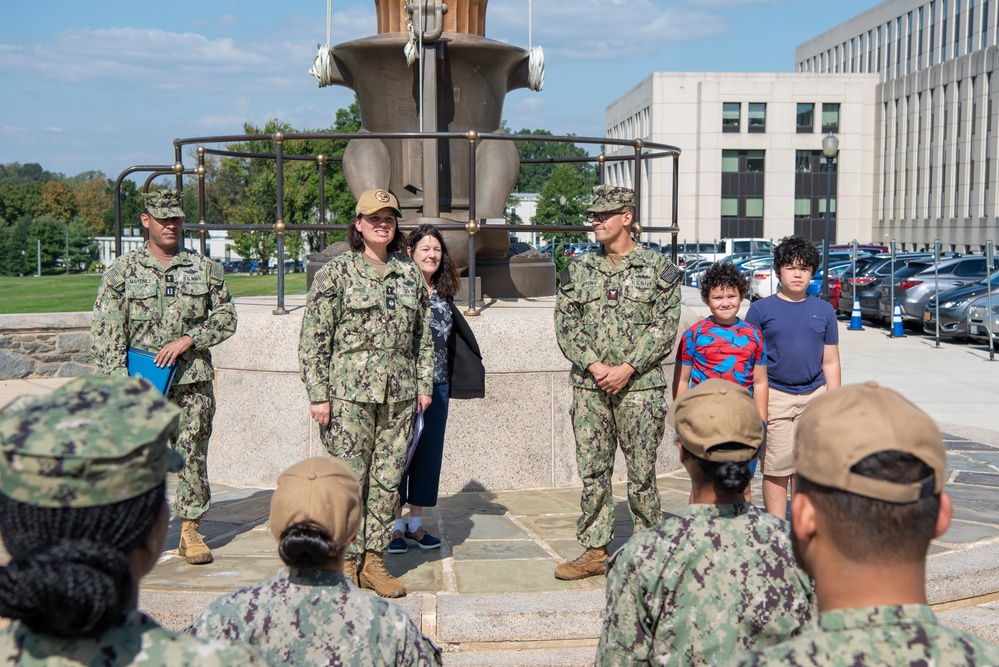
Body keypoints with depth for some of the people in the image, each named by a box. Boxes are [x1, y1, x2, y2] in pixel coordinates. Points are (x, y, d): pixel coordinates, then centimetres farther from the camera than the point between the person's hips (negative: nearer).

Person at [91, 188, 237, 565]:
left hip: (192, 382, 1)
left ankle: (191, 530, 15)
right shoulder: (122, 271, 2)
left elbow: (226, 317, 7)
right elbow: (105, 332, -1)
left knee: (193, 456, 4)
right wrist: (121, 383, -9)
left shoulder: (204, 269, 7)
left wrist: (187, 340, -8)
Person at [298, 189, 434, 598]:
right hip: (349, 393, -4)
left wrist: (424, 384, 13)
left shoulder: (410, 274, 11)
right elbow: (312, 339, -4)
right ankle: (346, 561, 12)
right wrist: (317, 394, -9)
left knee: (388, 479, 7)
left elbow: (423, 336, 18)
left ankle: (373, 559, 18)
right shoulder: (336, 272, -2)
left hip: (399, 395, 4)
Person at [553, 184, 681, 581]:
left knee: (641, 471, 2)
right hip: (589, 387, 3)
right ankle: (595, 552, 16)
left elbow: (665, 326, -5)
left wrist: (628, 368, -13)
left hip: (640, 387, -3)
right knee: (592, 471, 7)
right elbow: (565, 325, 5)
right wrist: (594, 366, -9)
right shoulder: (578, 270, 9)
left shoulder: (658, 268, 1)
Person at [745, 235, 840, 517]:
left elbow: (831, 362, 13)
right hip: (775, 396, -2)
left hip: (814, 398, 2)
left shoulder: (824, 311, 9)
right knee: (776, 469, -1)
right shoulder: (761, 309, 2)